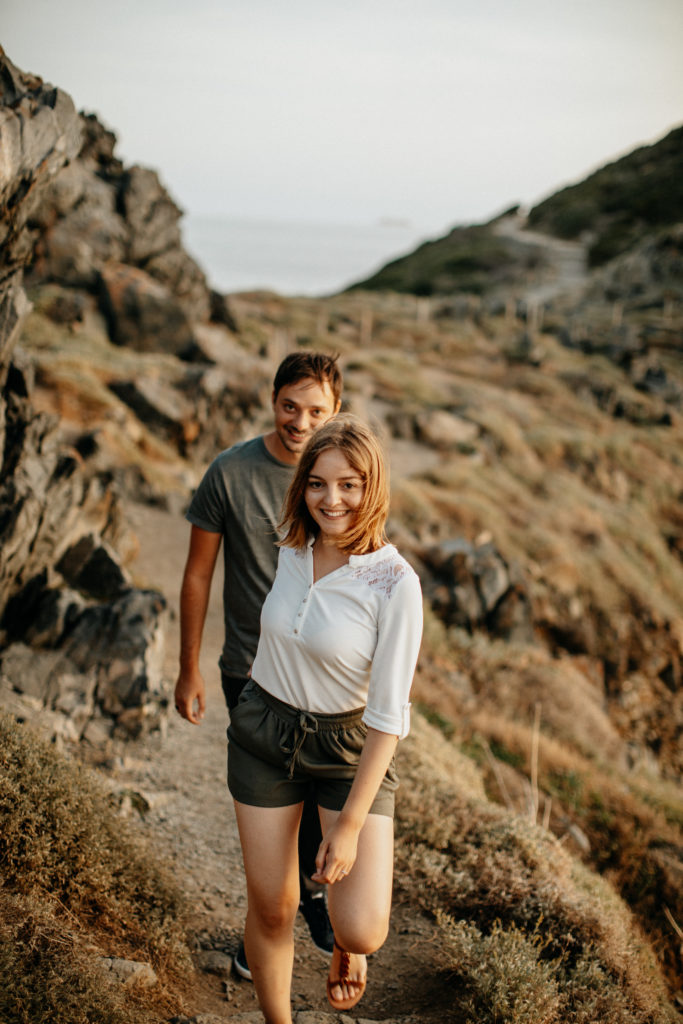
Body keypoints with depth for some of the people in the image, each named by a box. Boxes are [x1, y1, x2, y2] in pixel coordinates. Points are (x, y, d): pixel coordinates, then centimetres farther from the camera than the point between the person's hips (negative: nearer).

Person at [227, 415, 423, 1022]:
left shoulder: (395, 584, -21)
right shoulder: (292, 547, -6)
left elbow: (388, 715, -19)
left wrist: (350, 825, -19)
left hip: (351, 746, -3)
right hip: (264, 732, 4)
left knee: (362, 931, -12)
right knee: (271, 907, 9)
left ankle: (346, 944, 26)